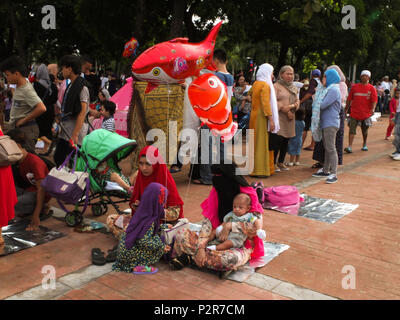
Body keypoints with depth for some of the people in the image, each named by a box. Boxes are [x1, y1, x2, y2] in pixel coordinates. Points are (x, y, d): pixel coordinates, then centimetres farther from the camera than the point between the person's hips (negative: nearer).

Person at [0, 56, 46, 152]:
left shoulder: (27, 90, -20)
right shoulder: (18, 86, 7)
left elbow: (42, 108, -32)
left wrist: (24, 120, -21)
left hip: (26, 129, -10)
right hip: (16, 128, 10)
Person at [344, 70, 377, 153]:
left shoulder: (371, 88, 0)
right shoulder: (354, 87, 5)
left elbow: (374, 100, -7)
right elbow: (349, 99, 10)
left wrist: (373, 109, -24)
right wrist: (346, 110, 12)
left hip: (366, 114, 0)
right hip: (354, 113, 0)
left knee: (365, 131, 14)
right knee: (352, 130, -10)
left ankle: (364, 145, 33)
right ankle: (350, 147, -14)